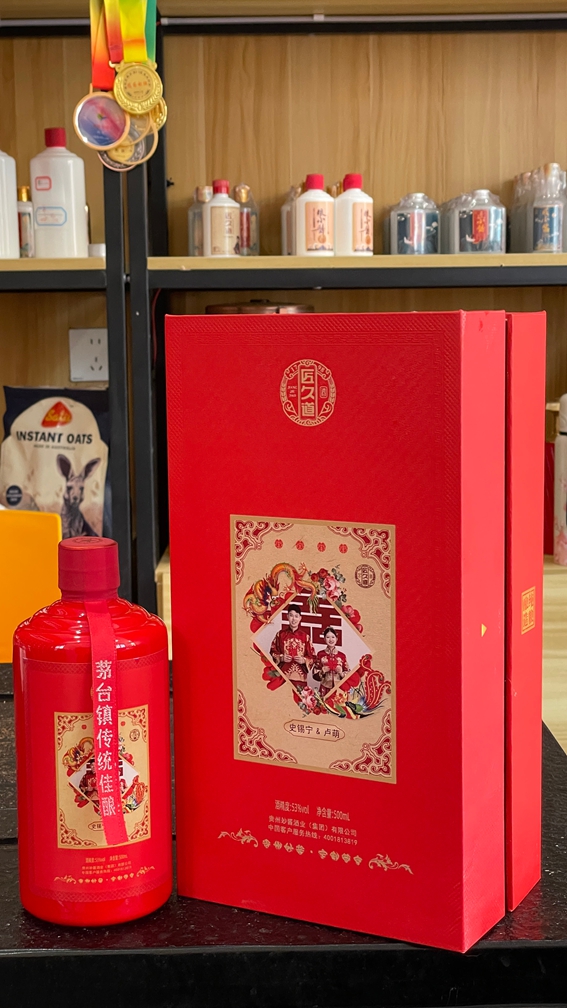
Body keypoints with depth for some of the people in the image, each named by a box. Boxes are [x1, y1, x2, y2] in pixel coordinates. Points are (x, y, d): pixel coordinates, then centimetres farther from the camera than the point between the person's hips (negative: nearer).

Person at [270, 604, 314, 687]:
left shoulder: (305, 636, 6)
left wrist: (304, 660, -11)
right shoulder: (280, 634, 7)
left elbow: (312, 656, 7)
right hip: (283, 674, 0)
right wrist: (281, 658, -7)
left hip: (300, 676, 0)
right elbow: (273, 651, 10)